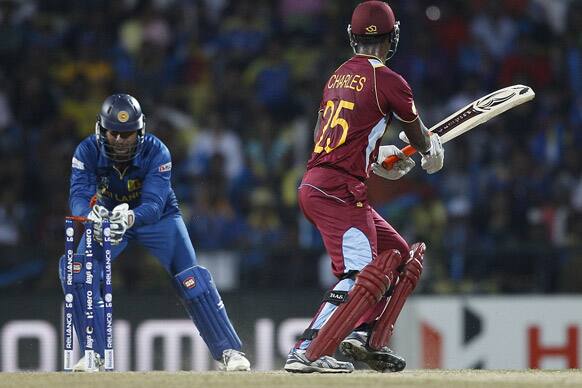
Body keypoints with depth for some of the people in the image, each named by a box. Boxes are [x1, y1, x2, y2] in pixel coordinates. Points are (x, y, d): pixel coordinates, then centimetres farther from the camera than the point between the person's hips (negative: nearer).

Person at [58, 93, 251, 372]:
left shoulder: (156, 152, -30)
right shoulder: (88, 151, -26)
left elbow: (153, 204, -40)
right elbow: (78, 196, -37)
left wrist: (129, 218, -62)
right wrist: (90, 216, -61)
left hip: (158, 216, -2)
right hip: (107, 216, 2)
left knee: (192, 281, -14)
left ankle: (228, 351, -4)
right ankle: (95, 354, -8)